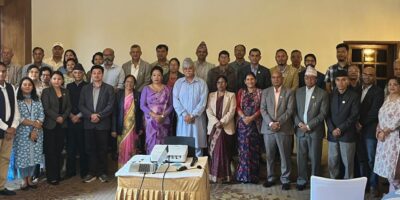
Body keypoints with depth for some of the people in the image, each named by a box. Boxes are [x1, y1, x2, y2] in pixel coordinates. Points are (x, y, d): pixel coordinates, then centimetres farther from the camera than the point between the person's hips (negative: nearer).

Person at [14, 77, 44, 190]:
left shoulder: (37, 100, 9)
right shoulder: (17, 100, -2)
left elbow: (41, 115, 2)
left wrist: (35, 130, -10)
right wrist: (33, 123, -13)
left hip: (36, 133, 3)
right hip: (22, 133, -3)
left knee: (34, 156, 5)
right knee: (23, 156, 1)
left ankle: (30, 179, 17)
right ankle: (24, 181, 13)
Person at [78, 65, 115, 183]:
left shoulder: (109, 88, 3)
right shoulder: (85, 88, 11)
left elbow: (110, 106, -6)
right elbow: (81, 105, 4)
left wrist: (99, 116, -14)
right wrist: (91, 115, -11)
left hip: (103, 124, -2)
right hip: (89, 124, 2)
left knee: (102, 149, 4)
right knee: (90, 149, 5)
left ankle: (103, 173, 14)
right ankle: (92, 173, 14)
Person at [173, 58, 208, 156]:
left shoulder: (201, 83, 2)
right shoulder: (178, 82, 7)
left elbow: (203, 101, -5)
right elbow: (175, 101, 0)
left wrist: (192, 115, -12)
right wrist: (184, 115, -11)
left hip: (197, 118, -1)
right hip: (183, 118, 1)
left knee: (197, 144, 1)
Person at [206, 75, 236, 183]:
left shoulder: (231, 95, 7)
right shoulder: (211, 95, 13)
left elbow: (231, 111, -3)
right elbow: (208, 110, 3)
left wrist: (222, 122, -14)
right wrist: (216, 123, -11)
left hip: (226, 127, -2)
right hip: (213, 127, 2)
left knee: (225, 151, -3)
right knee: (214, 151, -2)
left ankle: (225, 175, 3)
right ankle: (214, 175, 3)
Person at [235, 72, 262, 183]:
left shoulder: (260, 92, 6)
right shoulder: (241, 92, 12)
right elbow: (237, 106, 4)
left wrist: (252, 117, -14)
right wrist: (244, 117, -12)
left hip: (255, 123, -1)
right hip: (242, 123, 1)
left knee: (254, 148, 0)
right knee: (243, 148, 0)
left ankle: (253, 175, 8)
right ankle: (243, 175, 7)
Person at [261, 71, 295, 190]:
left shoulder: (289, 92, 3)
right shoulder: (265, 92, 10)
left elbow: (290, 110, -5)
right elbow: (263, 109, 2)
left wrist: (278, 123, -15)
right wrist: (270, 123, -11)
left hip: (284, 129, -2)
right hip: (268, 128, 2)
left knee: (285, 156, 3)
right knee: (269, 155, 8)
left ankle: (285, 179, 15)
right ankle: (270, 178, 21)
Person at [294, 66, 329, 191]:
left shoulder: (322, 93, -2)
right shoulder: (298, 92, 9)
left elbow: (323, 113, -8)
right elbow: (294, 110, 7)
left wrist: (309, 126, -14)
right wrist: (299, 123, -9)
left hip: (315, 131, -3)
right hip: (300, 130, 3)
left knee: (315, 158, 4)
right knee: (301, 157, 8)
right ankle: (301, 180, 21)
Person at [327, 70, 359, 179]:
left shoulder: (354, 96, -1)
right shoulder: (331, 95, 9)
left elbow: (354, 116, -8)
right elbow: (328, 114, 6)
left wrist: (340, 129, -13)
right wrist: (332, 129, -8)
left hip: (347, 134, -3)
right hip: (332, 134, 3)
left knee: (348, 162, 2)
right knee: (332, 162, 6)